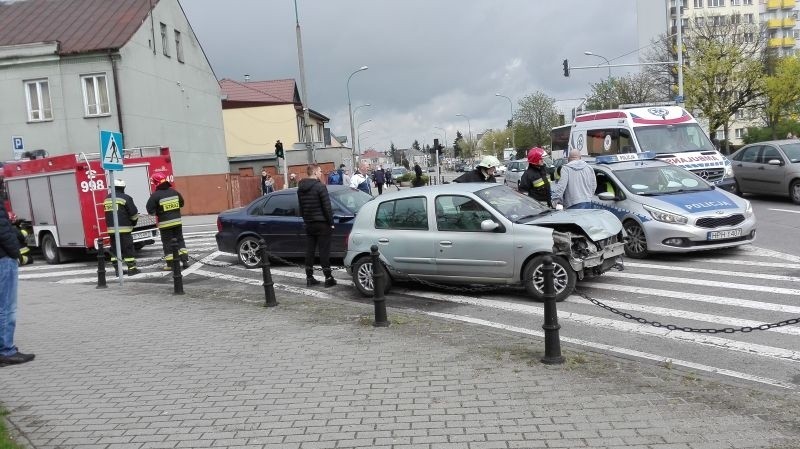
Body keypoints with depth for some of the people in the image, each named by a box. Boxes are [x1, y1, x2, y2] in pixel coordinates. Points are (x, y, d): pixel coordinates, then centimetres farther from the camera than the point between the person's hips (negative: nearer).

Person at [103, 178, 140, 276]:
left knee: (115, 249, 11)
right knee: (128, 248, -1)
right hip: (124, 228, -6)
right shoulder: (125, 198, -8)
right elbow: (134, 213, -6)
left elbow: (108, 213, 19)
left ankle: (117, 269, 14)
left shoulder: (107, 199, 11)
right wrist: (134, 222, 13)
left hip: (111, 228, 6)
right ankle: (132, 268, 0)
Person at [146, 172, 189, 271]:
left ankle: (171, 264, 6)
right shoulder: (174, 192, 3)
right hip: (177, 221, 4)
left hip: (165, 223, -4)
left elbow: (150, 210, -11)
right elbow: (181, 204, 15)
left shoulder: (155, 195, -13)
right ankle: (185, 260, 10)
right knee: (180, 240, 14)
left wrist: (157, 213, 7)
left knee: (168, 243, 3)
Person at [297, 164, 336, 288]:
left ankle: (309, 277, 14)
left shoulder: (300, 188, 8)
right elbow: (327, 207, -15)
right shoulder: (320, 187, -15)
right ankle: (328, 278, 0)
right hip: (321, 223, -7)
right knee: (324, 251, -3)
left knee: (309, 250, 10)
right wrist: (331, 222, -7)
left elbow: (301, 207, 15)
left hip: (309, 224, 7)